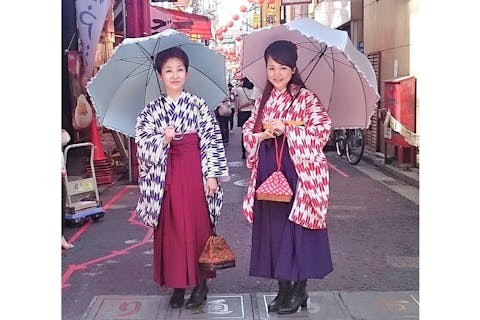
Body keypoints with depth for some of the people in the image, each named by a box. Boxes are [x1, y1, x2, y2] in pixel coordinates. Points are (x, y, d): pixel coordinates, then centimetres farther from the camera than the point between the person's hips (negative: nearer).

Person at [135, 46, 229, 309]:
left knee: (198, 226, 4)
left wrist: (212, 174, -7)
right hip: (166, 176, 2)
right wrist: (163, 140, -17)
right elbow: (142, 144, 2)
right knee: (170, 229, 6)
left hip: (194, 173, -1)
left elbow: (212, 140, -2)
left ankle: (200, 283, 18)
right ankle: (177, 284, 18)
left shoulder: (198, 105, 1)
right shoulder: (151, 110, 5)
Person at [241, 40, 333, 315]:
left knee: (297, 228, -1)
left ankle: (299, 289, 15)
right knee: (273, 229, 7)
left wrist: (286, 129, -19)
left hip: (298, 171, -5)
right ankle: (283, 289, 20)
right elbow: (248, 132, 14)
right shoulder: (263, 101, 13)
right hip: (268, 172, 5)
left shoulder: (306, 97, -3)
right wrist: (262, 135, -8)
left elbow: (323, 128, -14)